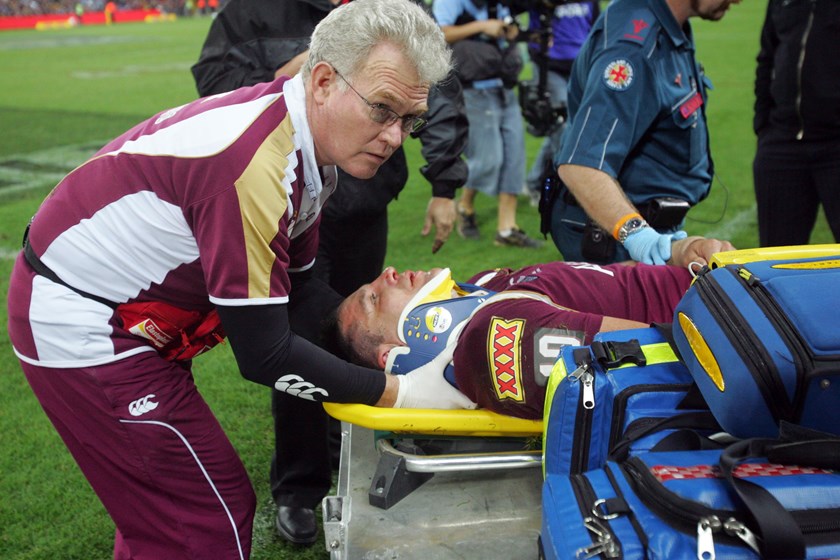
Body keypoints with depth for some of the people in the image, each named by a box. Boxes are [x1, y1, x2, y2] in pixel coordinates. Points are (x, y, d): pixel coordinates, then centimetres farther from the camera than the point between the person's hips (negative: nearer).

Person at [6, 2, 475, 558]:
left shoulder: (307, 141, -1)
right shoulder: (254, 163, -31)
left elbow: (300, 291, 9)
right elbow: (265, 356, -26)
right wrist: (398, 392, -18)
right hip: (78, 327, -9)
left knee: (157, 511, 19)